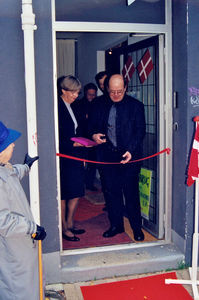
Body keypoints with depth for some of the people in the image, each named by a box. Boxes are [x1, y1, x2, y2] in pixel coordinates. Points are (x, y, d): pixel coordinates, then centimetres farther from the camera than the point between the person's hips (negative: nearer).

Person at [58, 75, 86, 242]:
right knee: (63, 195, 3)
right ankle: (64, 229, 16)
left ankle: (70, 225, 26)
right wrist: (72, 144, -21)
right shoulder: (57, 107, -13)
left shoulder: (72, 107, 13)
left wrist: (82, 156, 15)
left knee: (77, 192, 11)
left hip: (75, 156, 8)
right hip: (63, 158, -8)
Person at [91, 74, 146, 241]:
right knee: (112, 192, 11)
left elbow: (140, 131, -6)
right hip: (108, 156, 4)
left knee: (131, 193, 2)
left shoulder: (135, 106, -2)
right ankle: (116, 225, 26)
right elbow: (96, 125, 18)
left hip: (129, 157, -4)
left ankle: (137, 228, 18)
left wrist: (131, 150, -19)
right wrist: (94, 135, -6)